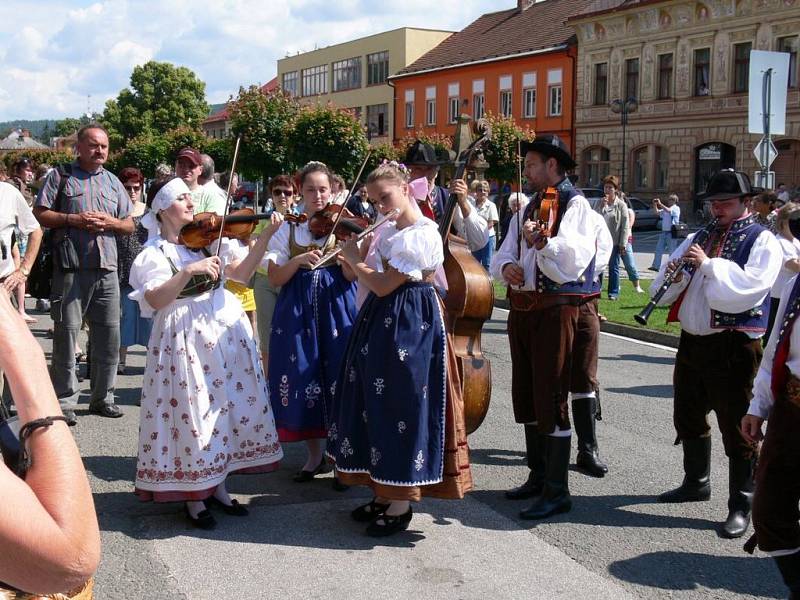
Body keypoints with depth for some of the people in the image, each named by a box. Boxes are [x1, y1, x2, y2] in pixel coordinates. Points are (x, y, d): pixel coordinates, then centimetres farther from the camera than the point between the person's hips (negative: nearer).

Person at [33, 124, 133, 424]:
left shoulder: (113, 182, 18)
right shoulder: (61, 175, 6)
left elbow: (129, 225, 18)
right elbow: (39, 214, 0)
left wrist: (109, 222, -2)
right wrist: (73, 219, -12)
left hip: (107, 268, 4)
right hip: (70, 267, -4)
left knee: (108, 335, 6)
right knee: (66, 332, -3)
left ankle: (103, 397, 18)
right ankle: (65, 400, 5)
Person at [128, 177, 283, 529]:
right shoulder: (154, 252, -4)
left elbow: (242, 272, -3)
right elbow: (155, 300, -17)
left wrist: (264, 237, -14)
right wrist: (188, 271, -26)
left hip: (226, 328, 5)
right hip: (184, 337, -5)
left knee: (230, 402, 8)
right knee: (193, 410, -2)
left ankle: (217, 486, 23)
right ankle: (194, 496, 13)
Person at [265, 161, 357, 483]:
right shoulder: (288, 228, 5)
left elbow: (351, 276, -7)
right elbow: (275, 278, -1)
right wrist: (299, 260, -17)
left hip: (336, 310, -1)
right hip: (298, 312, 1)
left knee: (338, 378, -3)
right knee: (302, 379, 2)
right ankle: (315, 454, 18)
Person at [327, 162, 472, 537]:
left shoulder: (422, 235, -17)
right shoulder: (387, 231, 12)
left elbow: (383, 286, -19)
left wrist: (355, 259, -6)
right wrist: (355, 268, -2)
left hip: (408, 324, -9)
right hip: (382, 321, 9)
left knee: (400, 405, -3)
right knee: (377, 405, 13)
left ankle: (401, 505, 10)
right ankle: (383, 493, 26)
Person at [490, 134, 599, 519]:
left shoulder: (575, 205, -7)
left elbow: (574, 261, -19)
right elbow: (502, 255, 11)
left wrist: (543, 243, -28)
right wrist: (507, 265, -9)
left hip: (555, 310, -8)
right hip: (522, 309, 8)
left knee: (551, 400, -7)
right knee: (526, 397, 15)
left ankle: (557, 492, 1)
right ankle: (539, 477, 30)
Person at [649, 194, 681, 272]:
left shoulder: (676, 208, -5)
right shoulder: (665, 209, 17)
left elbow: (668, 211, -22)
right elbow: (657, 212, 15)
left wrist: (660, 204, -20)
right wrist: (654, 205, 0)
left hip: (671, 232, -7)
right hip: (664, 231, 7)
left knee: (672, 251, -1)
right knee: (658, 249, 4)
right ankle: (656, 266, 6)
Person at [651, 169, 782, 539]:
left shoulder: (762, 241, -6)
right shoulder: (697, 238, 13)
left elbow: (752, 286, -23)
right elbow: (663, 290, 10)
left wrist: (708, 264, -23)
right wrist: (674, 274, -11)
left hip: (733, 346, -7)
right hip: (691, 341, 7)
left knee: (736, 428, -1)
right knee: (688, 418, 20)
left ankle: (741, 506, 10)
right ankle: (696, 483, 39)